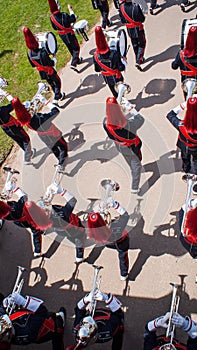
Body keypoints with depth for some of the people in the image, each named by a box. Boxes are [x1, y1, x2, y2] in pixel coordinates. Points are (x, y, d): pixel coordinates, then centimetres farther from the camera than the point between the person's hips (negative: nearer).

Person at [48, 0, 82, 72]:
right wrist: (70, 9, -7)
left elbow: (55, 28, 5)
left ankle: (77, 60, 42)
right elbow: (73, 19, -15)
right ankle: (73, 64, -3)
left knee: (70, 48, 24)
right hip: (69, 34, -6)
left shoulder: (52, 18, -9)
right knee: (76, 48, 7)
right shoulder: (64, 15, -27)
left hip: (61, 35, 6)